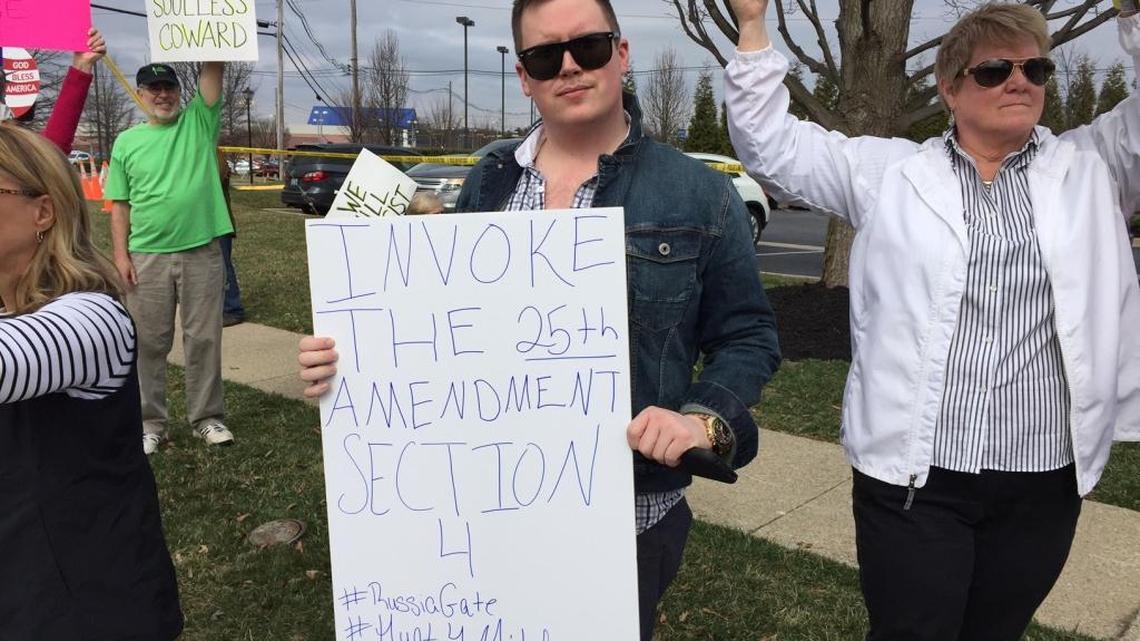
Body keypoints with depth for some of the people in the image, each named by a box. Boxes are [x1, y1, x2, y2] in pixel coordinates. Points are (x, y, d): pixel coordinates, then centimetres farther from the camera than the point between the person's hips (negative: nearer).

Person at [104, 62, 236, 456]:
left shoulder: (198, 121, 5)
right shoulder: (127, 142, 7)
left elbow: (213, 68, -5)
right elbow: (120, 206, 6)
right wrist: (120, 255, -3)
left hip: (202, 252, 0)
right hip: (147, 257, 1)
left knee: (204, 339, 6)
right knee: (149, 343, 6)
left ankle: (207, 417, 17)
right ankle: (150, 422, 17)